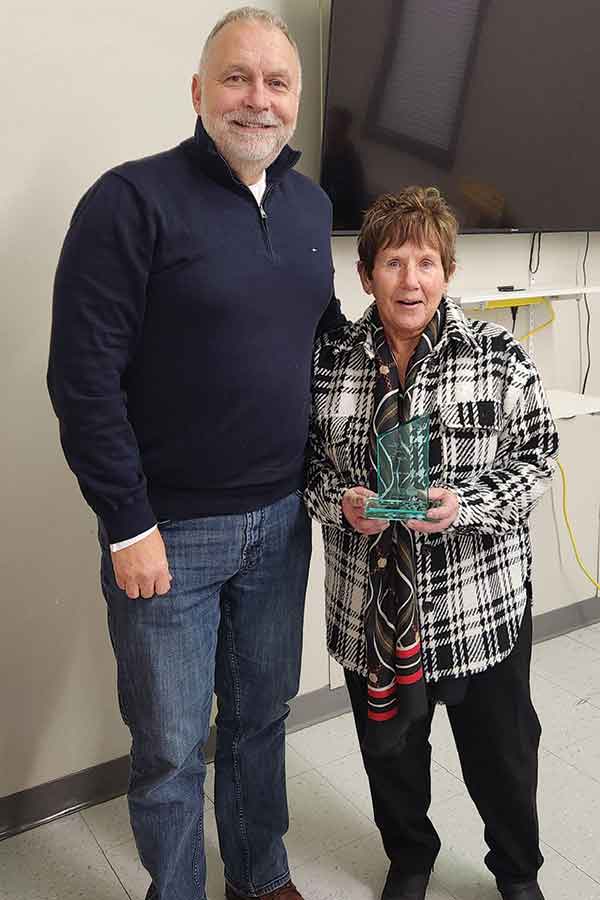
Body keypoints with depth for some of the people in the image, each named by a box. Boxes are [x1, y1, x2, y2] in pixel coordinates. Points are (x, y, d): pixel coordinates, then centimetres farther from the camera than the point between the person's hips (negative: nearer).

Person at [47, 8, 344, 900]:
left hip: (281, 521, 6)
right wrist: (129, 525, -14)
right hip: (170, 531, -5)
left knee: (263, 713, 20)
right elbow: (83, 377, -15)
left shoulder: (311, 204, 7)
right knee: (170, 744, 10)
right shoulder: (133, 200, -12)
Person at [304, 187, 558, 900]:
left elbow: (534, 460, -6)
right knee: (388, 747, 21)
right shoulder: (329, 359, -4)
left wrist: (464, 505, -21)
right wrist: (341, 501, -16)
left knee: (502, 749, 17)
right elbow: (307, 459, 4)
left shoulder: (499, 356, -9)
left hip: (482, 596, -1)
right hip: (371, 603, 2)